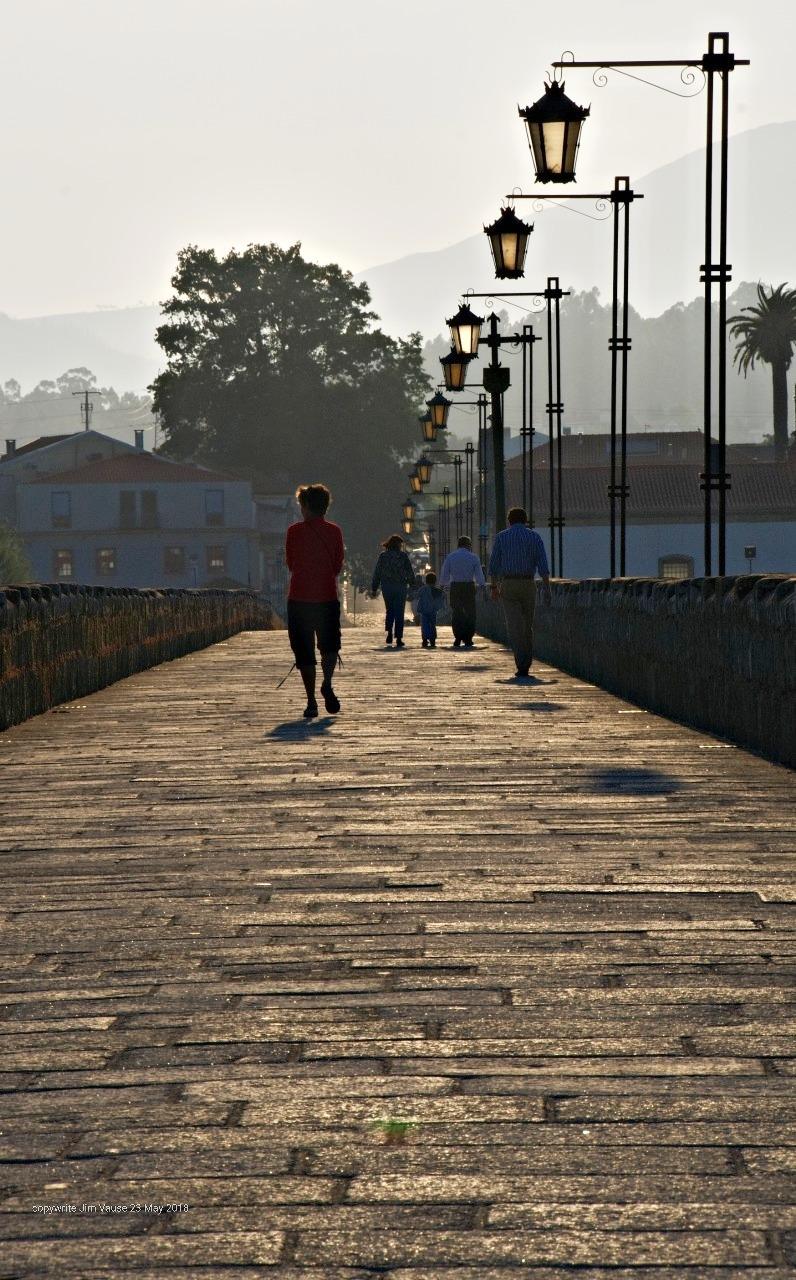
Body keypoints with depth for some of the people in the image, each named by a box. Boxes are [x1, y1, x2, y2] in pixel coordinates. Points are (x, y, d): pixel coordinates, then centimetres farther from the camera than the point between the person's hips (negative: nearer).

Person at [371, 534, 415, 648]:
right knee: (399, 613, 3)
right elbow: (410, 572, -1)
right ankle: (398, 638, -1)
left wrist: (374, 589, 7)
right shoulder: (403, 555, -2)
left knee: (390, 610, 17)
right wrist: (412, 584, 11)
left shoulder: (383, 556, 2)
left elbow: (377, 573, 3)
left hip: (386, 587, 2)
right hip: (400, 587, -2)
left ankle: (389, 632, -2)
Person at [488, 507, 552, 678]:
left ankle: (521, 665, -16)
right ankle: (526, 663, 18)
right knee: (527, 625, 14)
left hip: (508, 585, -1)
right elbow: (543, 565, -4)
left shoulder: (501, 537, 4)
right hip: (528, 585, 1)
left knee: (514, 626, -5)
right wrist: (547, 589, -4)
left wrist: (494, 587, 14)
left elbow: (493, 565, 4)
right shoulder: (534, 536, 4)